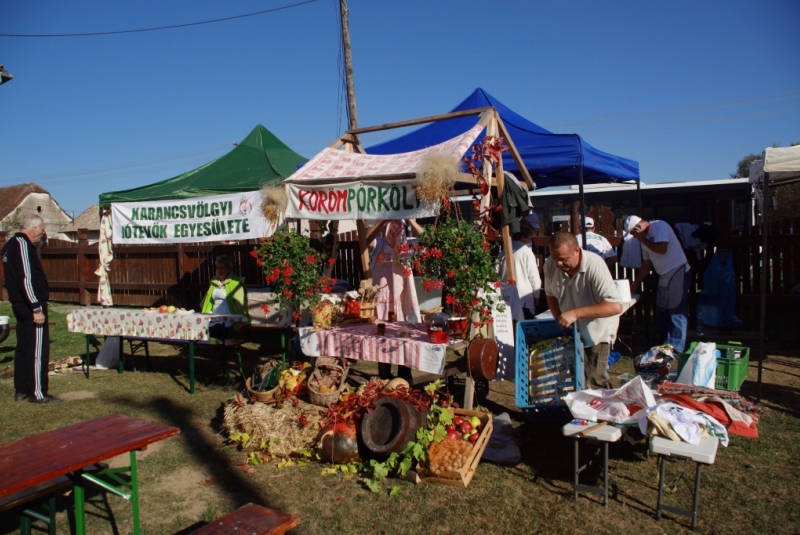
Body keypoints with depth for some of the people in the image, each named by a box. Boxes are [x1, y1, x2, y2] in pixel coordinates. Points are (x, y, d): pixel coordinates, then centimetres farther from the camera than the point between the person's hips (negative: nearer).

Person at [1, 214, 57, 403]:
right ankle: (38, 393, 0)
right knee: (38, 350, -5)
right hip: (31, 306, -10)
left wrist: (38, 243, 14)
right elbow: (26, 278, -22)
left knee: (23, 348, 14)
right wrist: (37, 308, -22)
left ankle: (21, 390, 21)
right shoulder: (22, 244, -16)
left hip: (19, 304, 10)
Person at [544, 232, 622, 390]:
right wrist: (559, 320, -6)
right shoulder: (550, 264, -13)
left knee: (593, 385, -5)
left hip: (596, 334, -5)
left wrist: (576, 313, -37)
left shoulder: (594, 265, -28)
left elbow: (615, 306, -34)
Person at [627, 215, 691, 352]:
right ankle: (664, 345, 20)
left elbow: (662, 249, -24)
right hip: (664, 276, 9)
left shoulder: (659, 226, -11)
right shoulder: (645, 237, 12)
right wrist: (635, 283, 13)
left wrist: (643, 240, -12)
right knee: (662, 312, 11)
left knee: (676, 312, -6)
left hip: (678, 273, -9)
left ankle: (676, 349, -1)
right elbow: (646, 264, 16)